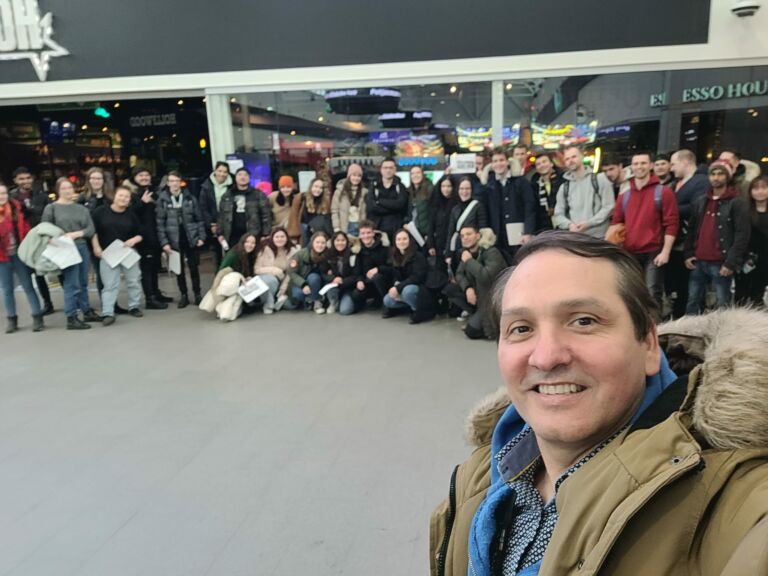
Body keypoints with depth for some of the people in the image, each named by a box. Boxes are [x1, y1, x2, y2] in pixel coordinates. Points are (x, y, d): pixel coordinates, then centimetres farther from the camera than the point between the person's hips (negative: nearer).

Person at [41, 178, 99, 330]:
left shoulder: (81, 208, 13)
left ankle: (87, 312, 24)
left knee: (83, 283, 13)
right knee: (72, 284, -6)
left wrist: (76, 234, -12)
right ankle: (71, 318, 0)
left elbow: (91, 229, 5)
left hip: (82, 247, 5)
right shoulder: (51, 208, 3)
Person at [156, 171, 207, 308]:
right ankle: (183, 295, 17)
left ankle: (197, 293, 18)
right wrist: (164, 242, -10)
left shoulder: (190, 198, 2)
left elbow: (199, 218, 3)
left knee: (194, 267, 7)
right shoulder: (162, 200, -2)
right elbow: (160, 223, -4)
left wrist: (201, 236, -4)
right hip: (174, 240, 0)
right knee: (179, 269, 8)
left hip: (191, 239, 0)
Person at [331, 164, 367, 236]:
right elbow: (334, 210, 0)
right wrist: (337, 229, -7)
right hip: (345, 227, -1)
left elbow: (365, 212, 4)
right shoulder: (340, 190, 2)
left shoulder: (364, 192, 5)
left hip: (360, 227, 1)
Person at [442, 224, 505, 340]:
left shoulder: (492, 252, -22)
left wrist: (469, 261, -26)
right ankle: (477, 315, 2)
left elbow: (486, 277, -37)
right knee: (449, 289, -7)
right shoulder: (467, 252, 2)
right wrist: (468, 288, -14)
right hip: (479, 292, 8)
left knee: (472, 331, -19)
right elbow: (459, 273, 6)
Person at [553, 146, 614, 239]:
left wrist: (589, 223, -14)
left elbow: (608, 207, -3)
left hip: (599, 238, -3)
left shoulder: (600, 179, 3)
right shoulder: (564, 188, 12)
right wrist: (569, 224, -11)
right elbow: (559, 214, 11)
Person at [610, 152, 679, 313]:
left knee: (652, 294, -4)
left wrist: (665, 251, -11)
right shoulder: (623, 196, 13)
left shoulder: (663, 193, 1)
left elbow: (671, 223, -4)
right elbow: (616, 225, 14)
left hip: (653, 253, -4)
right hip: (629, 254, 4)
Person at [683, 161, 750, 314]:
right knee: (693, 302, 10)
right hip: (698, 262, 5)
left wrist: (731, 262, -16)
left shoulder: (737, 203, -3)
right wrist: (688, 254, 7)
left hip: (721, 264, -5)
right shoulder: (700, 202, 15)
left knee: (722, 305, -2)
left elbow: (742, 235, -9)